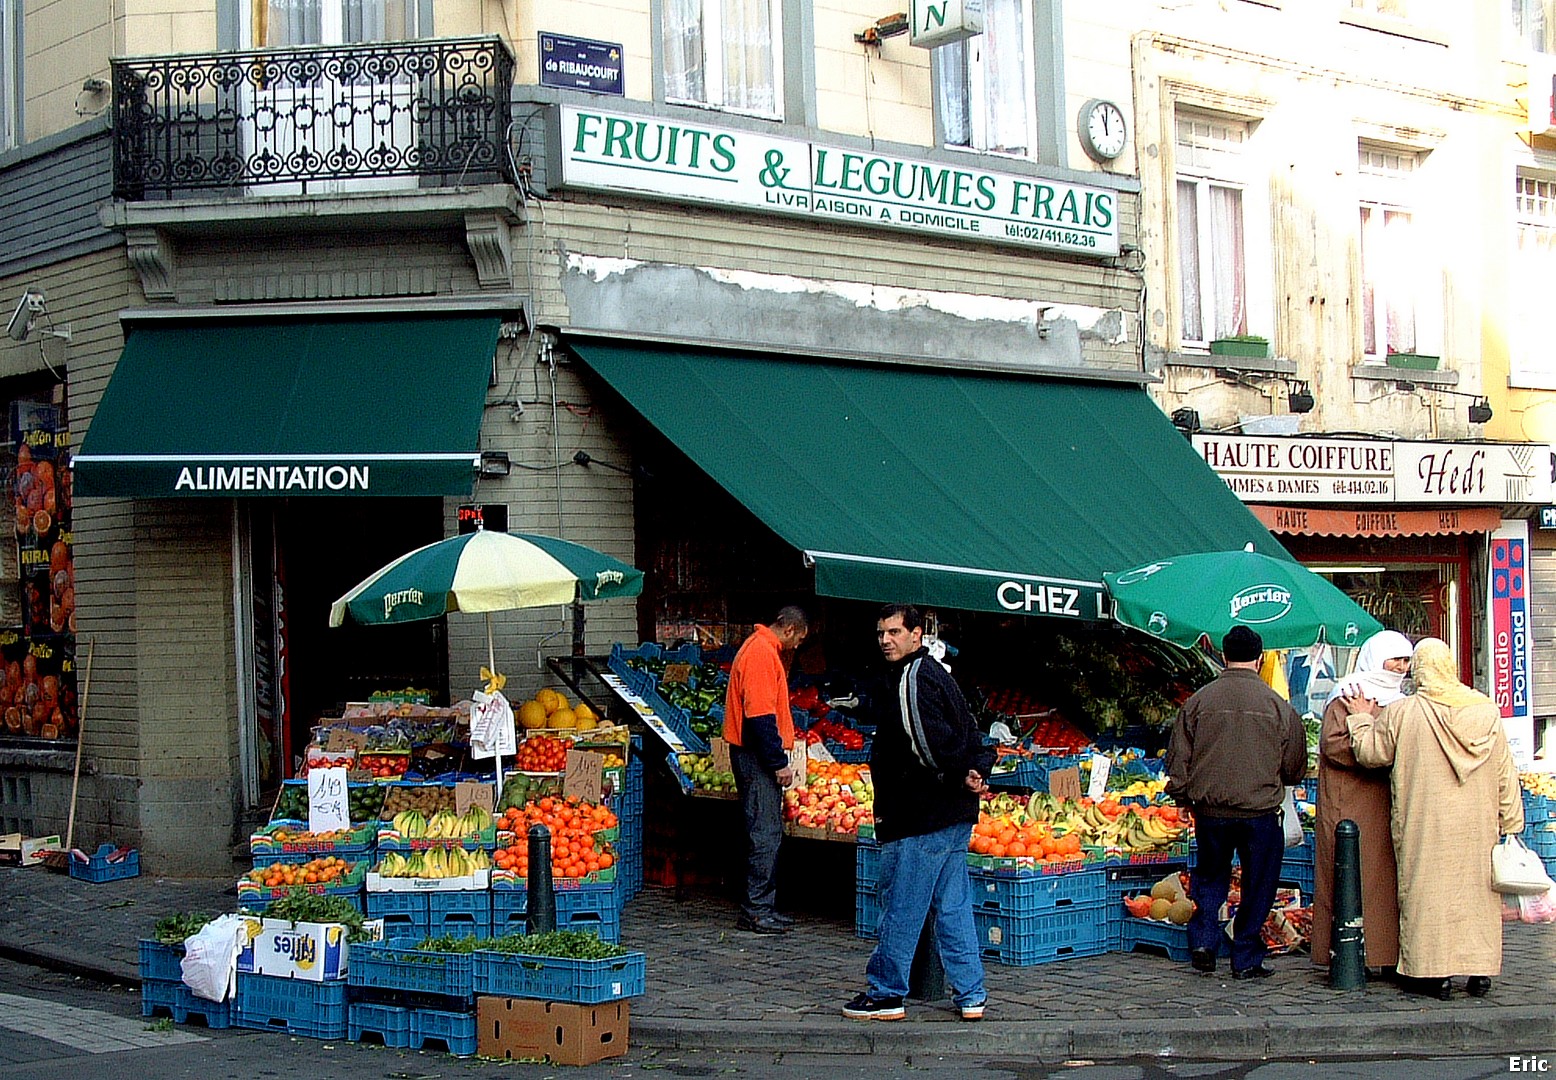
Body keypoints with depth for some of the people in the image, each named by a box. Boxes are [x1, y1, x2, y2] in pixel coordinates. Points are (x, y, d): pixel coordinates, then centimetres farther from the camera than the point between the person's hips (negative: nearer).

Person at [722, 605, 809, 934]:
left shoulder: (765, 649, 18)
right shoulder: (762, 652, -15)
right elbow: (760, 714, -22)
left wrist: (778, 755, 21)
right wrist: (778, 762, -20)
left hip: (756, 755, 11)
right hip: (757, 757, -11)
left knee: (768, 833, 13)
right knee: (765, 833, -8)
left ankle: (761, 907, 18)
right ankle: (757, 910, -4)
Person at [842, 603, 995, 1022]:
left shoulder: (914, 679, -14)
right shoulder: (934, 674, 17)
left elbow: (928, 742, -24)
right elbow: (970, 736, 16)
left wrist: (960, 778, -13)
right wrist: (975, 771, 0)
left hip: (921, 817, -10)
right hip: (954, 815, 10)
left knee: (901, 907, 0)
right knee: (953, 905, 13)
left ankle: (885, 994, 8)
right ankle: (971, 995, 16)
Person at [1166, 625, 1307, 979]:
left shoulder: (1198, 701, -2)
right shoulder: (1278, 706, -5)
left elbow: (1177, 762, 4)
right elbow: (1295, 769, 4)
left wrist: (1184, 797, 19)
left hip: (1209, 809, 2)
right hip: (1261, 811, -2)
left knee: (1210, 876, 21)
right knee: (1258, 883, 10)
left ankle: (1203, 940, 10)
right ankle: (1246, 960, 12)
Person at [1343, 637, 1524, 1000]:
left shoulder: (1401, 713, -9)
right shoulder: (1487, 711, 2)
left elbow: (1368, 753, 1)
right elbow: (1506, 775, 5)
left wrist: (1361, 719, 17)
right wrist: (1510, 825, 10)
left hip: (1426, 825, -3)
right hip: (1478, 825, 3)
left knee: (1428, 890, 2)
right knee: (1478, 889, 11)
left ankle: (1434, 973, 2)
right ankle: (1481, 970, 13)